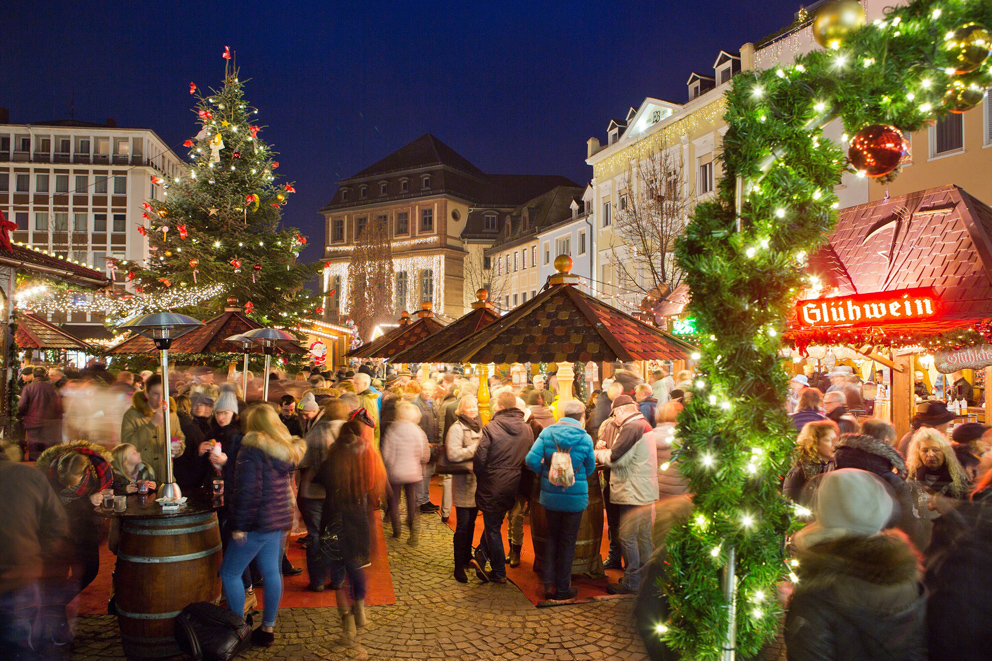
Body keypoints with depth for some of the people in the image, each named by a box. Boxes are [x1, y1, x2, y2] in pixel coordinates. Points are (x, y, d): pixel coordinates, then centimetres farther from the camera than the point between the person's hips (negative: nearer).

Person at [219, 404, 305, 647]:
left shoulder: (252, 449, -14)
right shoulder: (288, 450, 10)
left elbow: (245, 491, -17)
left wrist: (238, 525, -14)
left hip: (257, 521, -8)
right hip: (279, 519, 8)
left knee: (230, 573, 4)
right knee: (271, 572, 13)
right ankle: (268, 628, 20)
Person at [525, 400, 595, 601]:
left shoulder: (547, 432, -8)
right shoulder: (585, 438, -11)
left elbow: (532, 459, -13)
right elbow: (590, 469, -1)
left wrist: (544, 471, 5)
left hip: (550, 495, 2)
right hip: (575, 496, -2)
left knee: (551, 537, 20)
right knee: (568, 541, 11)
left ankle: (549, 584, 18)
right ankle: (563, 588, 21)